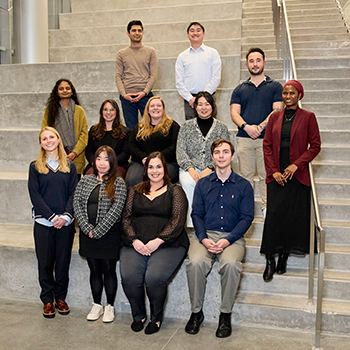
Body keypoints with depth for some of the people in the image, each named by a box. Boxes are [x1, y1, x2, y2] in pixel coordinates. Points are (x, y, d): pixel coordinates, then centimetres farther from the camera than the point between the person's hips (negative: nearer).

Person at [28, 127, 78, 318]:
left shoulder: (69, 166, 8)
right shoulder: (35, 166, 4)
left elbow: (73, 193, 2)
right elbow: (34, 194, -4)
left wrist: (66, 215, -12)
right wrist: (52, 216, -13)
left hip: (65, 223, 1)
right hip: (43, 223, -1)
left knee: (63, 261, 7)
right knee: (45, 262, 5)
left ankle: (60, 297, 22)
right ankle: (47, 300, 19)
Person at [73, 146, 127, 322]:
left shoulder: (118, 182, -5)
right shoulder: (85, 180, 7)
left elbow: (116, 209, -12)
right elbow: (77, 203, 1)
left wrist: (98, 231, -15)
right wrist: (87, 228, -11)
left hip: (109, 234, -3)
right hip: (88, 234, 3)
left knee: (109, 270, 5)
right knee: (94, 270, 12)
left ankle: (110, 306, 20)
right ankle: (97, 305, 26)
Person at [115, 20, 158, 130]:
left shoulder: (150, 51, 8)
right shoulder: (122, 54, 13)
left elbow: (153, 75, 1)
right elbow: (118, 77, 7)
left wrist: (144, 92, -11)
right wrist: (123, 94, -8)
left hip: (145, 95, -1)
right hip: (127, 97, 1)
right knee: (131, 128, 2)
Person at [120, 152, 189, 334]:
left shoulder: (175, 191, 9)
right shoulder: (135, 191, 19)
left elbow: (178, 220, -2)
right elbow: (126, 217, 11)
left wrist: (157, 241, -13)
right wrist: (134, 240, -7)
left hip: (167, 244, -2)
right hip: (136, 244, 3)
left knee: (154, 277, -27)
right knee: (129, 277, -22)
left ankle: (156, 317, 2)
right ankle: (138, 315, 6)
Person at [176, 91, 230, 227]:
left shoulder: (221, 127, 10)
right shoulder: (186, 126, 12)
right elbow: (180, 151, 4)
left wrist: (209, 169, -14)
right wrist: (191, 169, -13)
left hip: (212, 170, -1)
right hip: (190, 168, 1)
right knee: (188, 183, -33)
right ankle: (192, 222, -29)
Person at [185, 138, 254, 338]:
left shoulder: (244, 186, 8)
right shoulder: (203, 184, 14)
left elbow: (247, 218, 2)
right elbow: (196, 214, 9)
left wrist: (227, 240, -13)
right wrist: (204, 239, -10)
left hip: (232, 237, -1)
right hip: (205, 235, 1)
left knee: (231, 264, -33)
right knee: (196, 263, -29)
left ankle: (226, 314, -12)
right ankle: (196, 312, -8)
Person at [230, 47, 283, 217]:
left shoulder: (275, 86, 10)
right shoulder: (239, 89, 16)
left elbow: (277, 111, -1)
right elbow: (234, 113, 7)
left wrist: (260, 127, -14)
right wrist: (246, 127, -13)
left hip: (267, 137, -2)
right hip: (244, 138, 2)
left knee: (266, 175, -1)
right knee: (246, 176, 4)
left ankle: (267, 208, 7)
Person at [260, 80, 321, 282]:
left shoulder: (308, 117, 2)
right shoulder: (275, 117, 10)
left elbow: (315, 146, 0)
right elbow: (267, 146, 8)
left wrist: (296, 165, -11)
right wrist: (273, 171, -4)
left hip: (297, 175, -1)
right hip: (276, 175, 2)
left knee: (294, 216, 1)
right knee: (274, 214, -6)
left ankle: (284, 256, 16)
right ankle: (270, 261, 0)